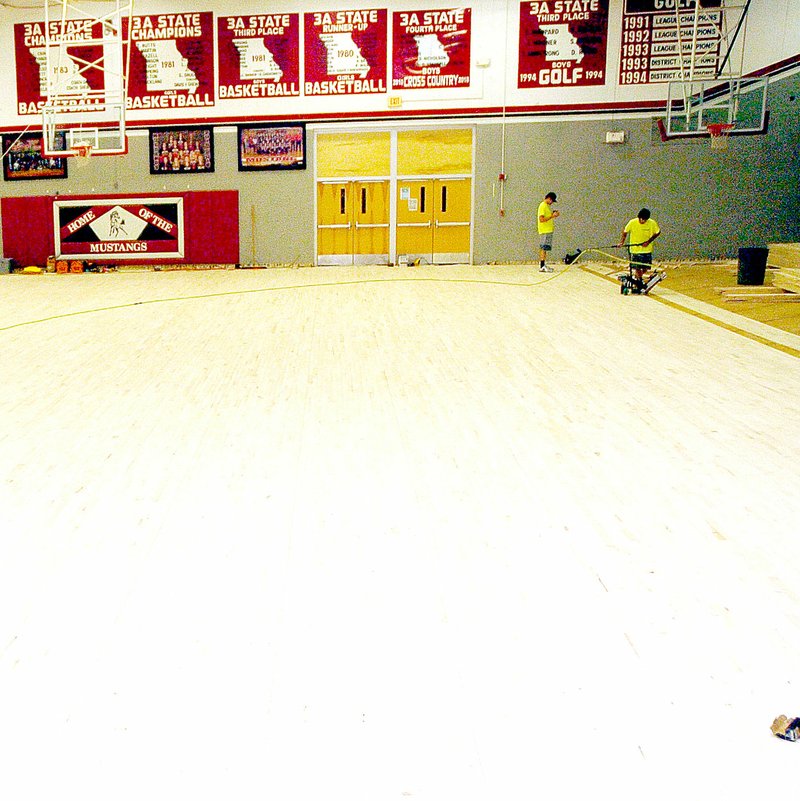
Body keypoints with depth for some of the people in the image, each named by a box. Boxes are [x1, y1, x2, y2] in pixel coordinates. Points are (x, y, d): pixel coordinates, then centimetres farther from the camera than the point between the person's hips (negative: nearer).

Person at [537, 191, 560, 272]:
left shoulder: (547, 206, 19)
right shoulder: (542, 206, -12)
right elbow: (541, 219, -20)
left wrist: (553, 215, 10)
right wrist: (552, 216, -19)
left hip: (548, 230, 10)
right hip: (545, 231, -10)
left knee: (543, 248, 9)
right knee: (544, 248, -11)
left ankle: (542, 265, 11)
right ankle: (542, 267, -12)